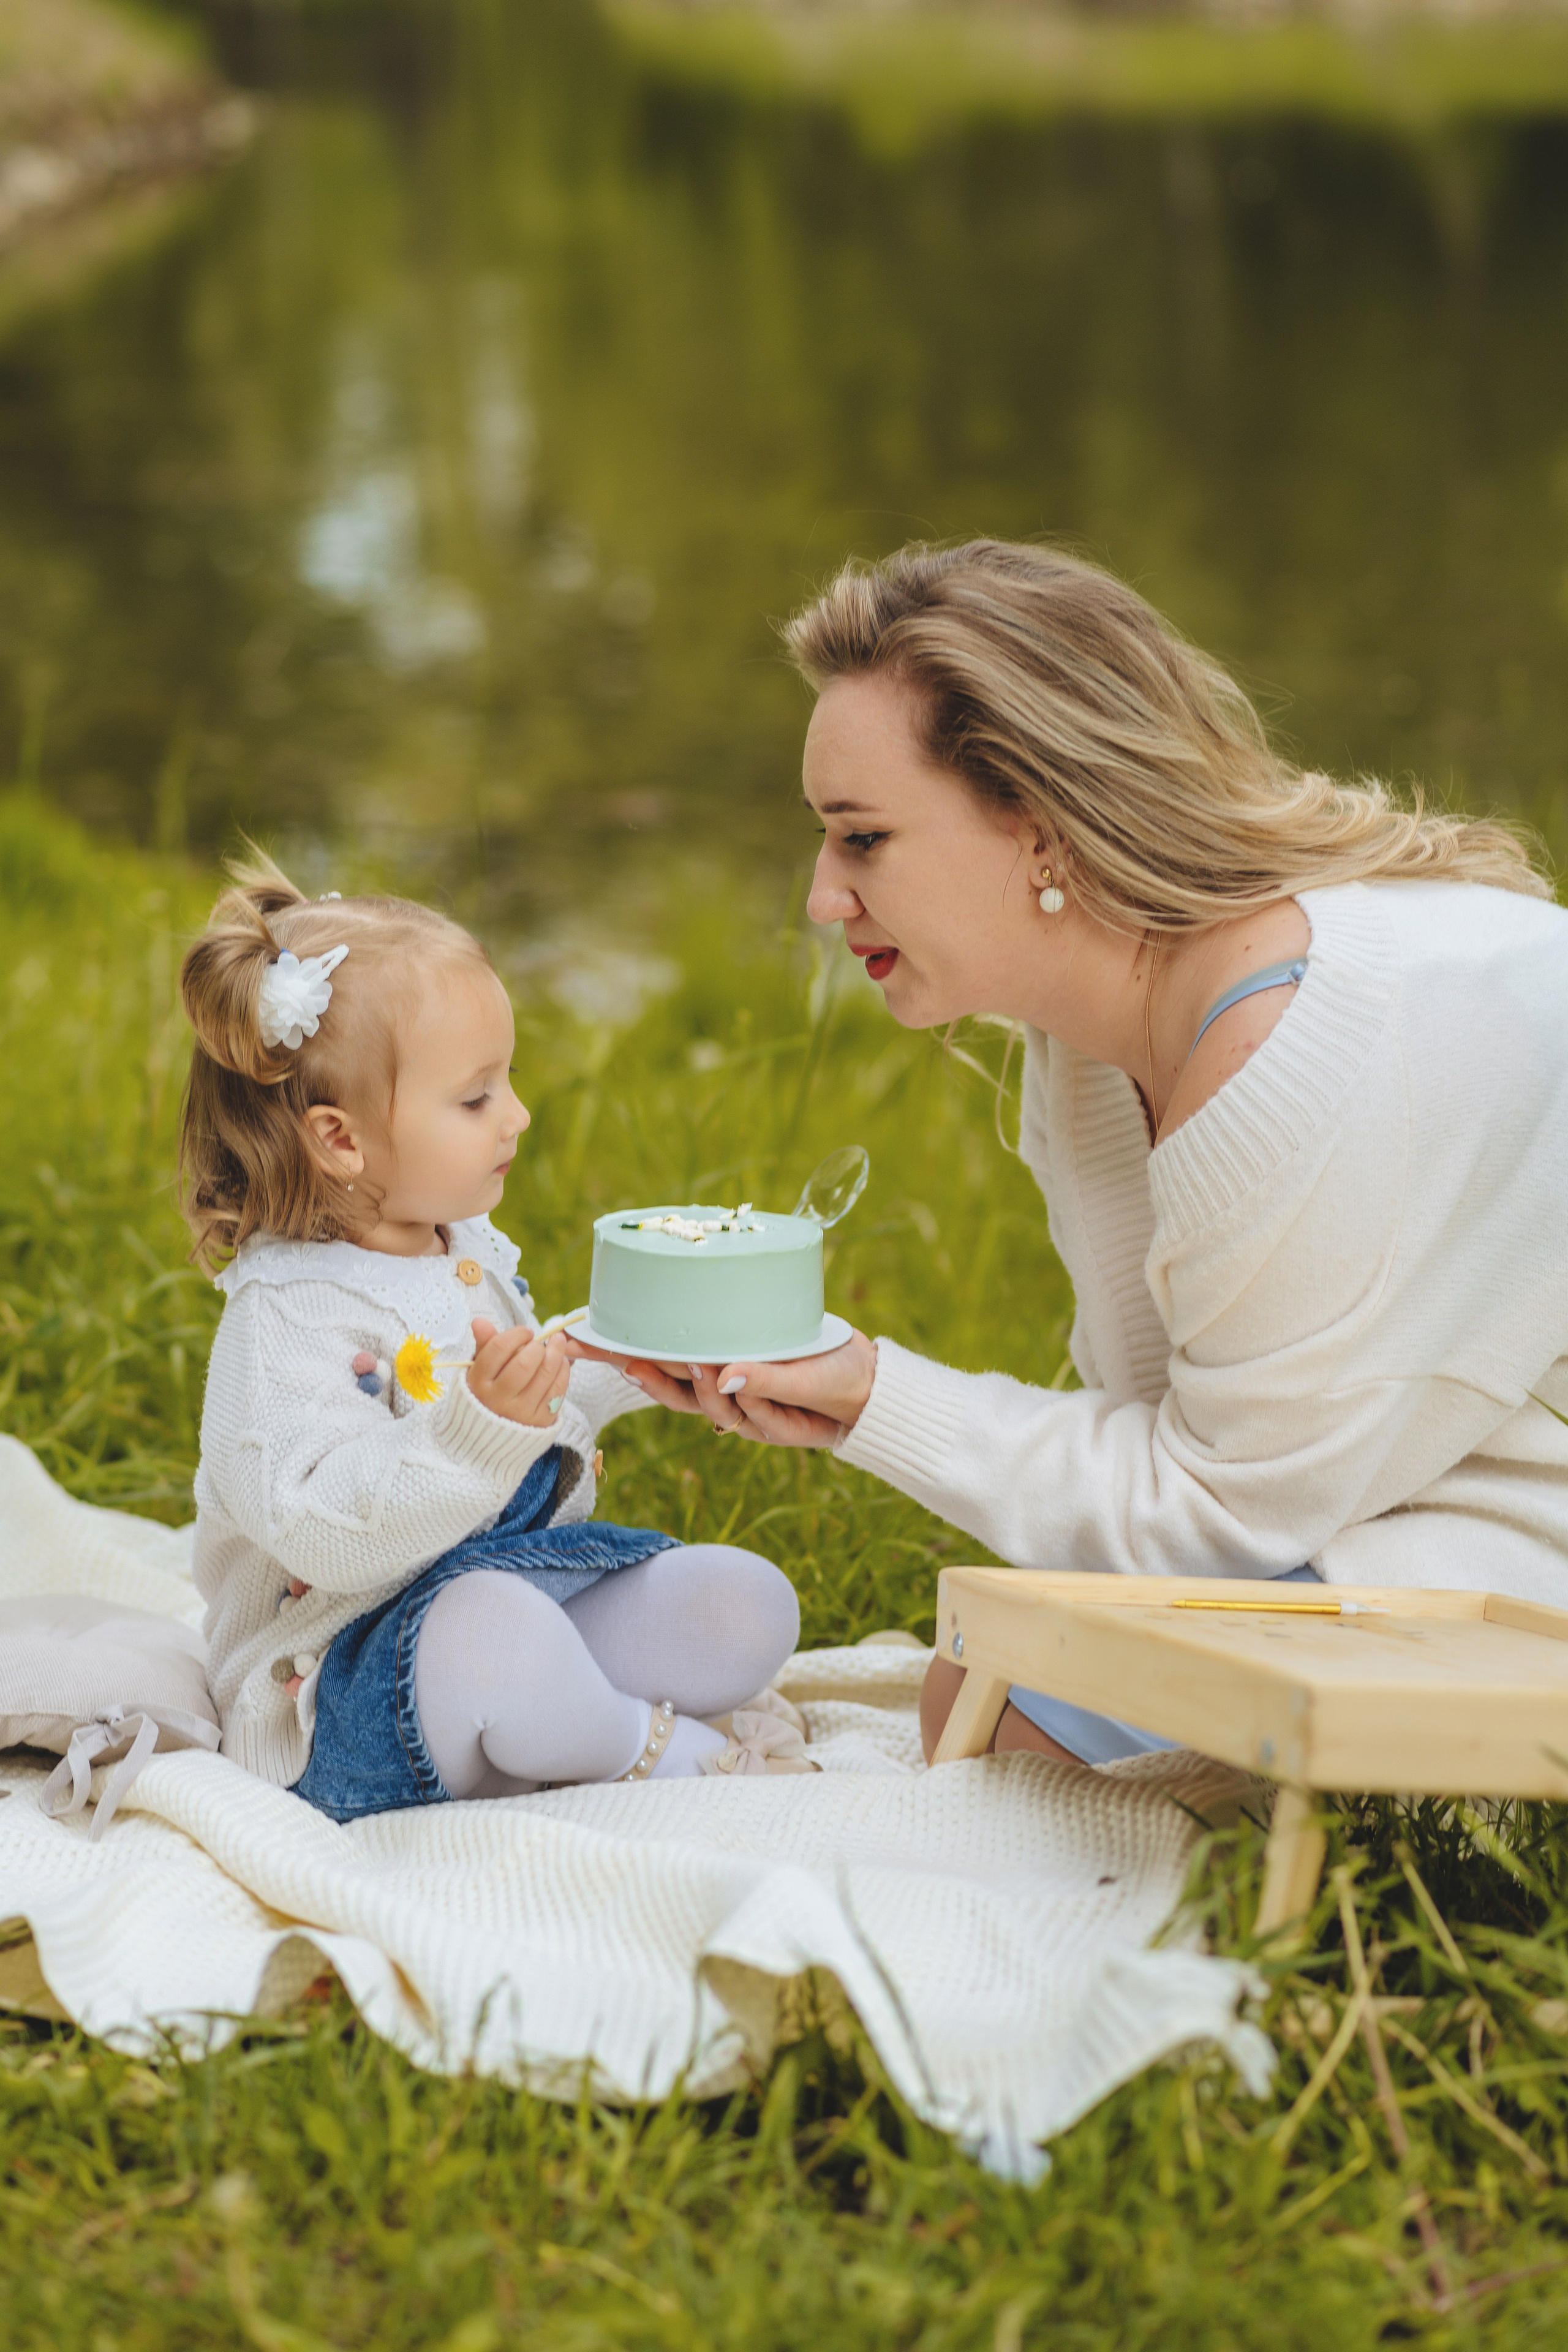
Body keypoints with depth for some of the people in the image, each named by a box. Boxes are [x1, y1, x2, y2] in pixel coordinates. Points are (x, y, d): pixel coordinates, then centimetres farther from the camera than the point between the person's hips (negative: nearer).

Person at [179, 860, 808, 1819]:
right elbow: (327, 1537, -31)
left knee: (748, 1603, -2)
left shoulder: (470, 1251, 11)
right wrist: (482, 1424, -40)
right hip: (345, 1684, -8)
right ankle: (675, 1754, -14)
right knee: (490, 1635, -40)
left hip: (524, 1582, 8)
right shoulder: (289, 1314, -19)